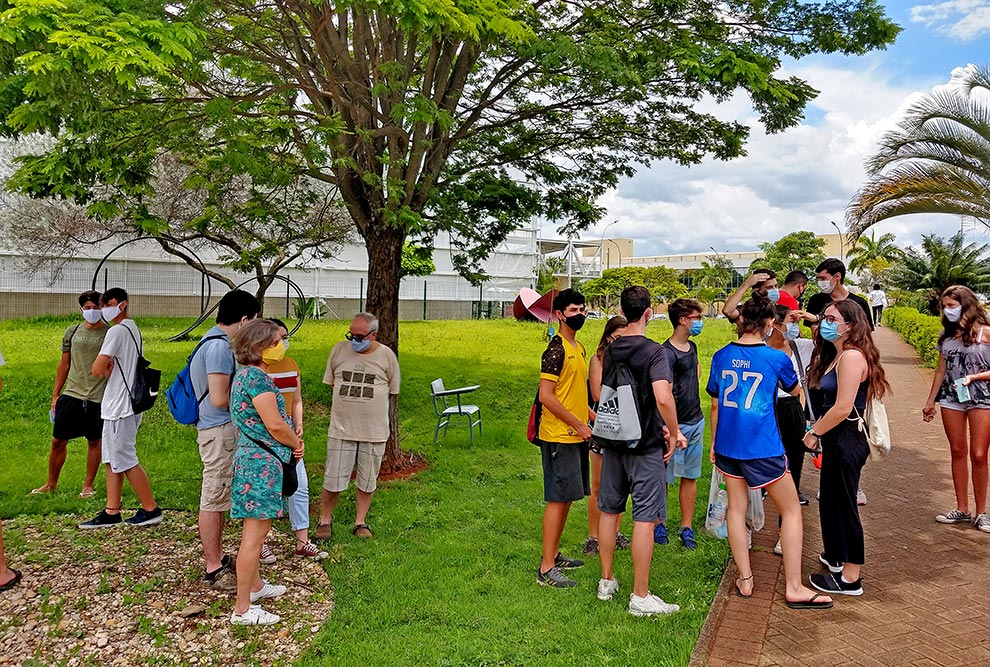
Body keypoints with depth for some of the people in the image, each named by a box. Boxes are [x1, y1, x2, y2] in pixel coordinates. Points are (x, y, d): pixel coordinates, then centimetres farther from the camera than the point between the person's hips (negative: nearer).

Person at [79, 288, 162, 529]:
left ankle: (151, 509, 4)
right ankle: (112, 512, 18)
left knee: (125, 461, -3)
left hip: (120, 407, -10)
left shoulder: (117, 331, -16)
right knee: (112, 460, 13)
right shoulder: (133, 329, 15)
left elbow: (97, 370, -20)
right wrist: (109, 368, 1)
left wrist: (104, 367, 1)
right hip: (120, 404, 10)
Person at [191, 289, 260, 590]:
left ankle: (216, 558, 31)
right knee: (213, 500, 0)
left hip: (220, 430, 10)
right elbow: (219, 399, -24)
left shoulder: (214, 341, 12)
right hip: (220, 431, -10)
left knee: (218, 498, 19)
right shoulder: (220, 346, -20)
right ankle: (213, 569, 10)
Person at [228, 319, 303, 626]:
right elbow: (275, 425, -21)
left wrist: (293, 439, 7)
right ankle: (243, 608, 3)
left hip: (252, 458, 11)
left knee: (256, 528, 22)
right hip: (261, 462, -11)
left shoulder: (245, 374, 14)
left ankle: (254, 585, 37)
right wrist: (296, 444, -2)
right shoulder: (257, 376, -18)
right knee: (255, 533, -4)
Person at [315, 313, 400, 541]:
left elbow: (392, 390, 8)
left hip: (374, 431, 0)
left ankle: (360, 521, 28)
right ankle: (325, 519, 25)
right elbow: (330, 382, 13)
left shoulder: (387, 356, -3)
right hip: (341, 428, 0)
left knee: (367, 480, 11)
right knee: (333, 480, 4)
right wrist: (350, 401, 5)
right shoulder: (339, 350, 0)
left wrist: (368, 401, 5)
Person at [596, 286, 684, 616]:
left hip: (613, 441, 6)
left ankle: (606, 582, 27)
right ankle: (640, 597, 8)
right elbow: (663, 398, -29)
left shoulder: (610, 351, 5)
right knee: (645, 519, 1)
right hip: (645, 445, -6)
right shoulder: (654, 351, -14)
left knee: (609, 510, 15)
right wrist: (674, 433, -12)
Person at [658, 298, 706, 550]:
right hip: (676, 424, -8)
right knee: (664, 478, 3)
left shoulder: (692, 346, 9)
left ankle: (687, 528, 20)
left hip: (696, 421, 8)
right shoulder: (667, 352, -16)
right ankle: (659, 524, 20)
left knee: (690, 477, 11)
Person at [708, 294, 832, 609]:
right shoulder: (777, 358, -10)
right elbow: (795, 390, 12)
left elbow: (716, 405, 8)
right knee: (791, 510, 11)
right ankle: (794, 587, 14)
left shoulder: (721, 356, 0)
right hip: (762, 447, -4)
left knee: (736, 508, 14)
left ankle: (745, 580, 21)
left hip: (727, 445, 4)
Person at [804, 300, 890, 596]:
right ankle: (836, 557, 39)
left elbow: (843, 408, -24)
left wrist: (814, 433, -12)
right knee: (831, 501, 21)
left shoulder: (852, 356, -19)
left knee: (843, 506, 2)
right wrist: (820, 433, 5)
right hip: (835, 440, 10)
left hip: (847, 441, -10)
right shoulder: (835, 355, 12)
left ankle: (850, 578, 15)